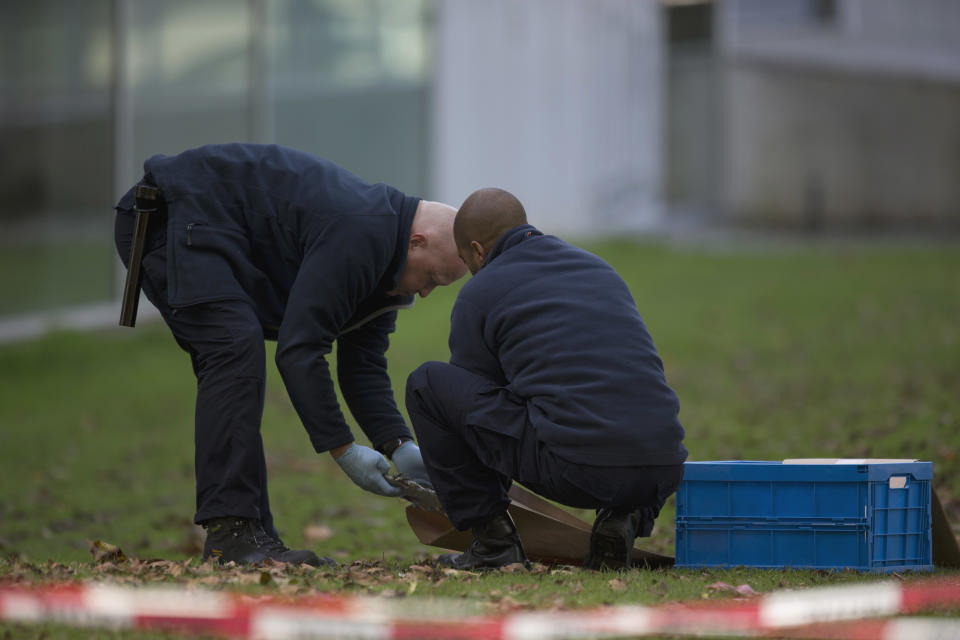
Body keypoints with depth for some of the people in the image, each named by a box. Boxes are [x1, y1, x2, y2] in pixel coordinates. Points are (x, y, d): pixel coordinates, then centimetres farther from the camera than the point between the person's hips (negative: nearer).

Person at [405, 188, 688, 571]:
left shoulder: (479, 294, 10)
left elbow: (474, 398, 20)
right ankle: (625, 519, 10)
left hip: (574, 469, -5)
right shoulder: (598, 268, 27)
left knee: (427, 384, 11)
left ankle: (493, 539, 12)